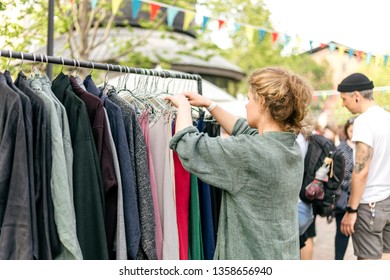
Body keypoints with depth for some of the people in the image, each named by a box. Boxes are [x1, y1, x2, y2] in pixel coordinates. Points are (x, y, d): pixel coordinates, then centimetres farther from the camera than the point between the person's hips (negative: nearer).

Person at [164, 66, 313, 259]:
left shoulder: (250, 153, -24)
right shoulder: (291, 148, 1)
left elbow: (187, 144, -15)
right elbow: (245, 132, 19)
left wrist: (184, 105, 3)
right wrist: (209, 105, 23)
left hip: (251, 258, -8)